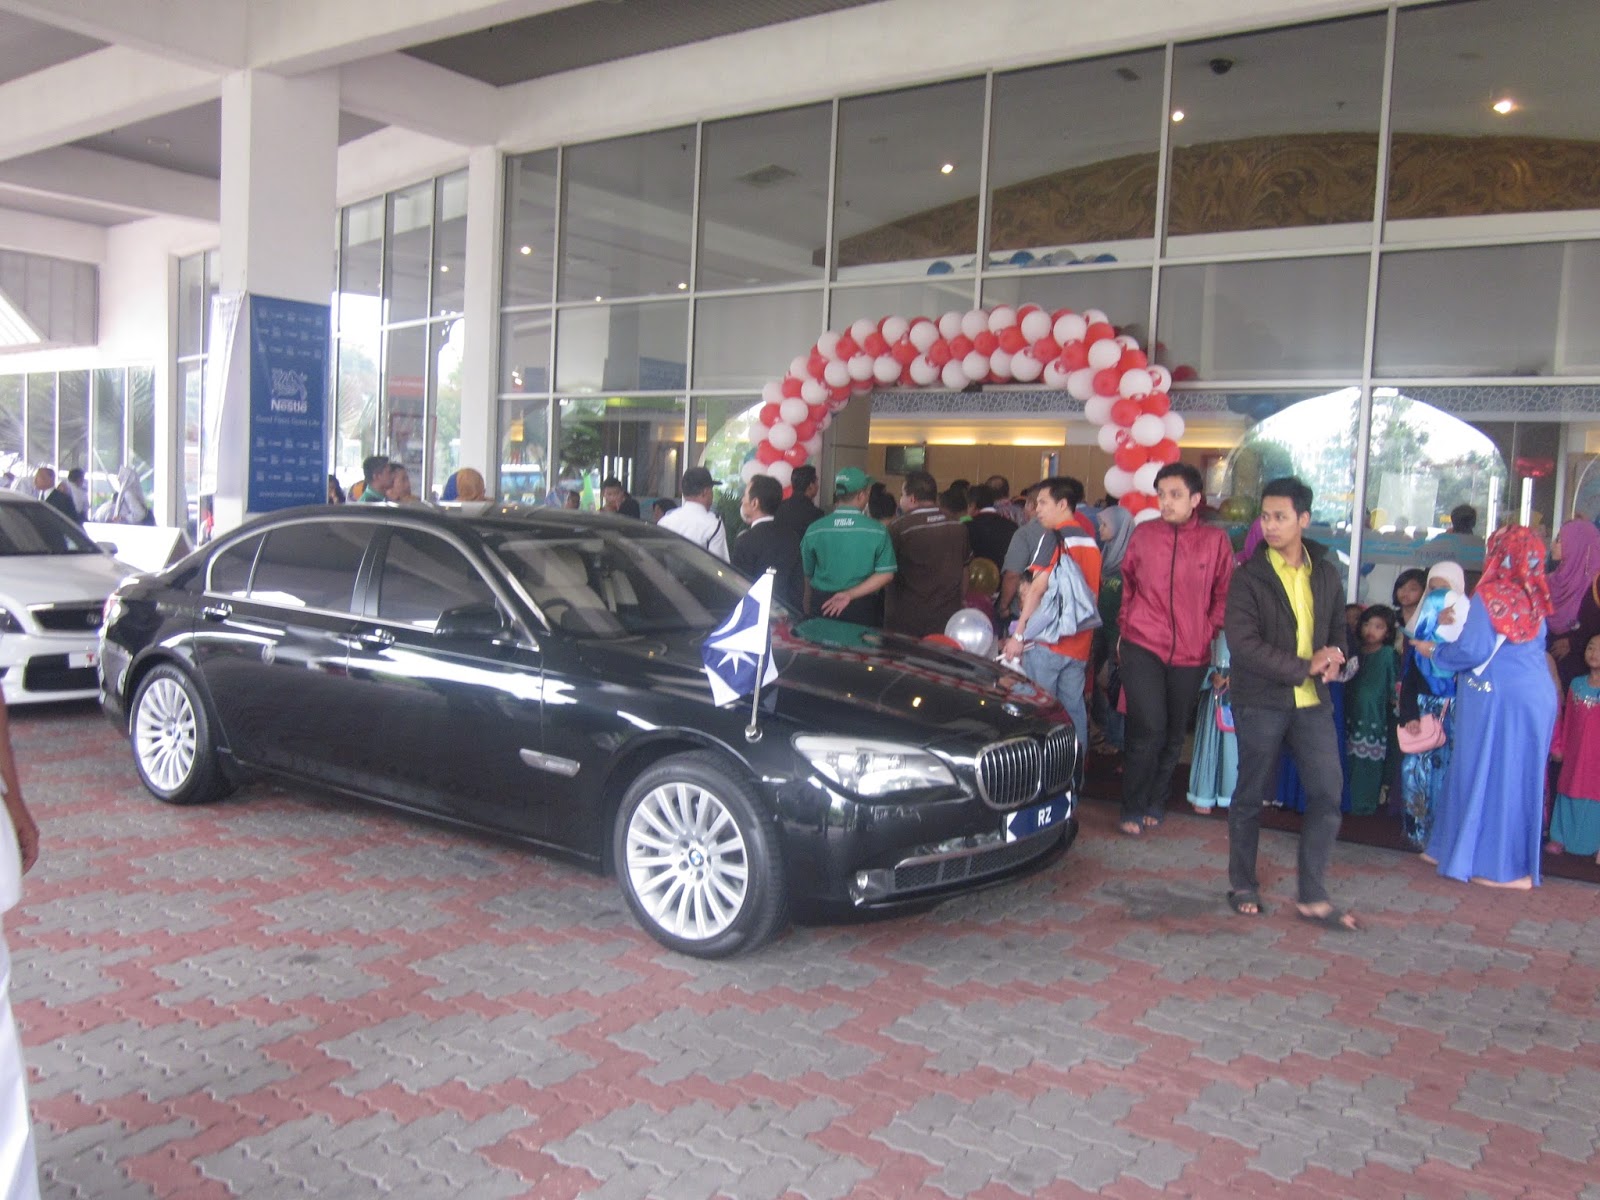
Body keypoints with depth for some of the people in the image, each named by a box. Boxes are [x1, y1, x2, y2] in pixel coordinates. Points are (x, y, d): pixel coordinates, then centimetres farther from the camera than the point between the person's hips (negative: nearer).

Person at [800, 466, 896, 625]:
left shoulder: (814, 530, -3)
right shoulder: (877, 531, -8)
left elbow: (808, 575, 7)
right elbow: (886, 574, -12)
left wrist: (808, 610, 21)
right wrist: (851, 594, -11)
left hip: (821, 606, 2)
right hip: (862, 607, -1)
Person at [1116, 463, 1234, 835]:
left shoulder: (1215, 541, -2)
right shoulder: (1143, 534, 0)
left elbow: (1223, 595, 7)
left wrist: (1209, 631, -1)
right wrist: (1126, 624, 11)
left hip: (1190, 654, 1)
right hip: (1142, 647, -1)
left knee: (1174, 735, 12)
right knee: (1150, 728, -9)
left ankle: (1154, 803, 30)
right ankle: (1133, 809, 7)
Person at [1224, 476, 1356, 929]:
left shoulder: (1325, 573, 8)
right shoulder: (1249, 576, -7)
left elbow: (1338, 628, 19)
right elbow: (1242, 643, -16)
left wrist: (1333, 660, -3)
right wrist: (1305, 667, -17)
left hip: (1311, 701, 4)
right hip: (1260, 702, -4)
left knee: (1328, 793, -1)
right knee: (1251, 797, 7)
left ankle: (1312, 897, 10)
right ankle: (1243, 887, 24)